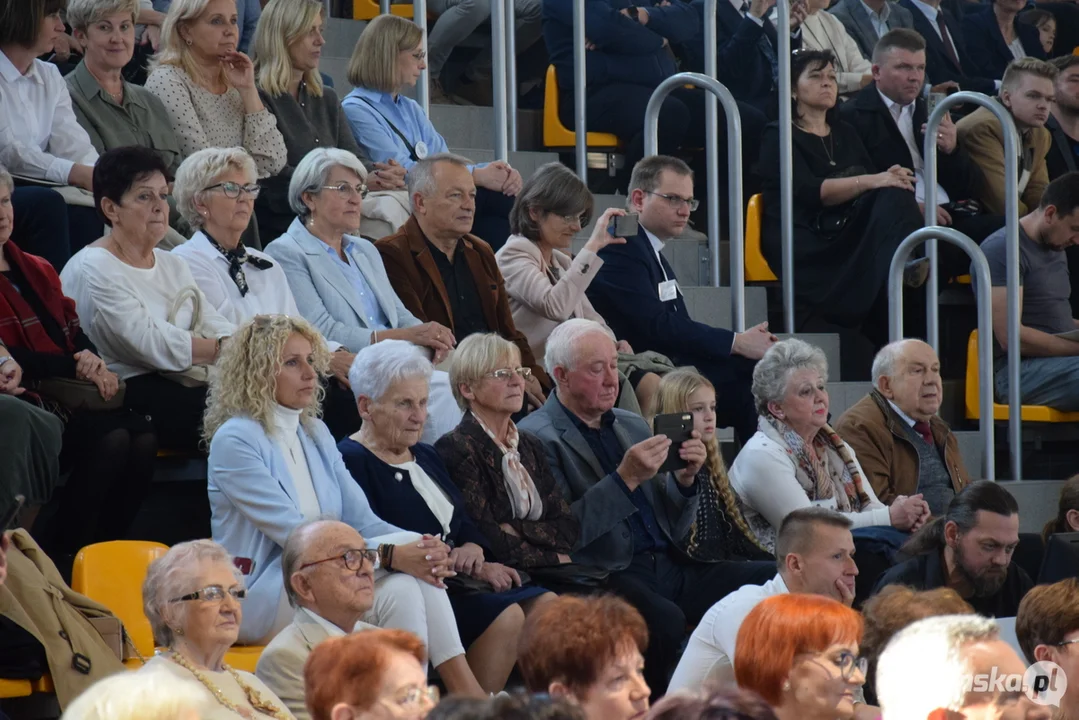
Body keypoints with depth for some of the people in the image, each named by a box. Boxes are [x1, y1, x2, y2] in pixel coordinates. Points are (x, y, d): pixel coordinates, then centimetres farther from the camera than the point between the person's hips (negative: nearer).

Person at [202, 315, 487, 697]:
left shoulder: (315, 433, 14)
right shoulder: (235, 440, -11)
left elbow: (362, 520, 7)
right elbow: (294, 536, -20)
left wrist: (424, 548, -15)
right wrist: (390, 554, -29)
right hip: (259, 598, -7)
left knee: (405, 586, -24)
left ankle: (465, 691, -27)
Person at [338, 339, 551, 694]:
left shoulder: (426, 456, 21)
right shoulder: (351, 462, -9)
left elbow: (465, 524, 21)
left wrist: (473, 549, -6)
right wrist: (455, 561, -16)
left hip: (458, 582, 9)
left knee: (545, 606, -11)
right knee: (505, 616, -27)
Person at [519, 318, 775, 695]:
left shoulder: (633, 427, 22)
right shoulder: (537, 438, -1)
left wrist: (685, 478, 2)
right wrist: (625, 479, -17)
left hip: (670, 565, 7)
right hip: (608, 575, -7)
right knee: (665, 620, -38)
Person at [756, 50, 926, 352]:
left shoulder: (845, 134, 27)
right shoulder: (779, 137, 7)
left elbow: (881, 187, 15)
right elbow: (808, 191, -12)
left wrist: (901, 190, -10)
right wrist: (870, 181, -24)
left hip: (850, 234, 6)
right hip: (804, 246, -6)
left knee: (894, 196, -26)